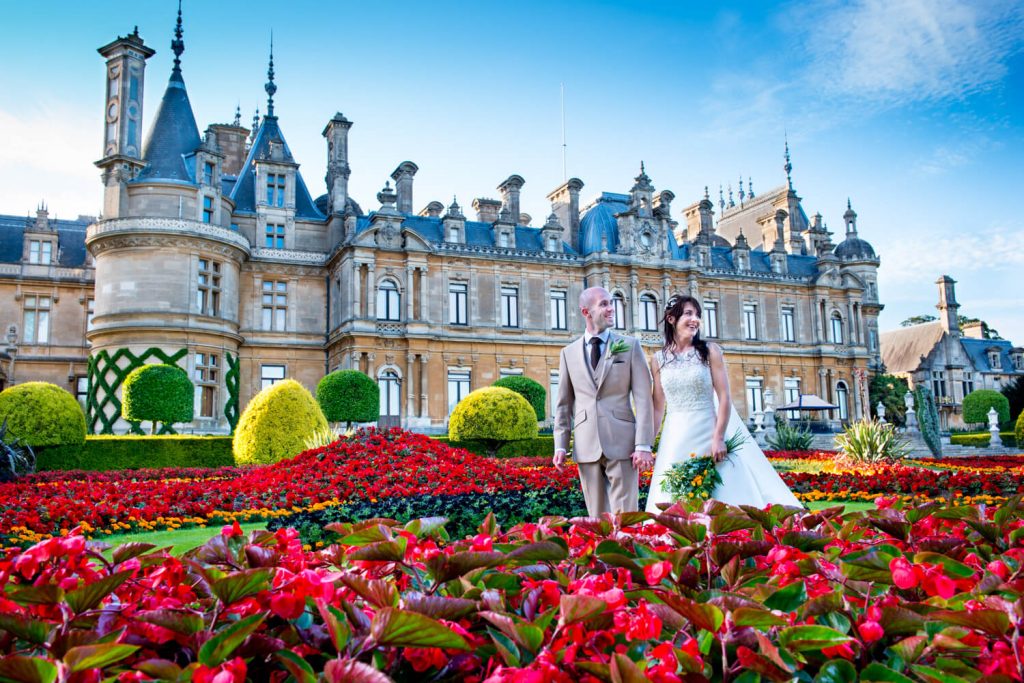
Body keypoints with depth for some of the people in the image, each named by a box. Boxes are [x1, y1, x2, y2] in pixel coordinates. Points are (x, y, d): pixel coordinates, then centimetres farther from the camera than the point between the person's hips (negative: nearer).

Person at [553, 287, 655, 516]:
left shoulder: (630, 346, 5)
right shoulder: (569, 353, 11)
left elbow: (643, 399, -1)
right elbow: (564, 403, 12)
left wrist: (643, 445, -9)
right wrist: (560, 446, 4)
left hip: (622, 443, -2)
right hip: (586, 446, 2)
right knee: (597, 517, 8)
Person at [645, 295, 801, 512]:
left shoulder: (710, 351, 0)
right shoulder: (659, 360, 5)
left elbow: (724, 398, -5)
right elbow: (658, 407, 9)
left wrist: (719, 438, -13)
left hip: (708, 433, -2)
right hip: (675, 439, 2)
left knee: (720, 497, 0)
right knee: (674, 501, 4)